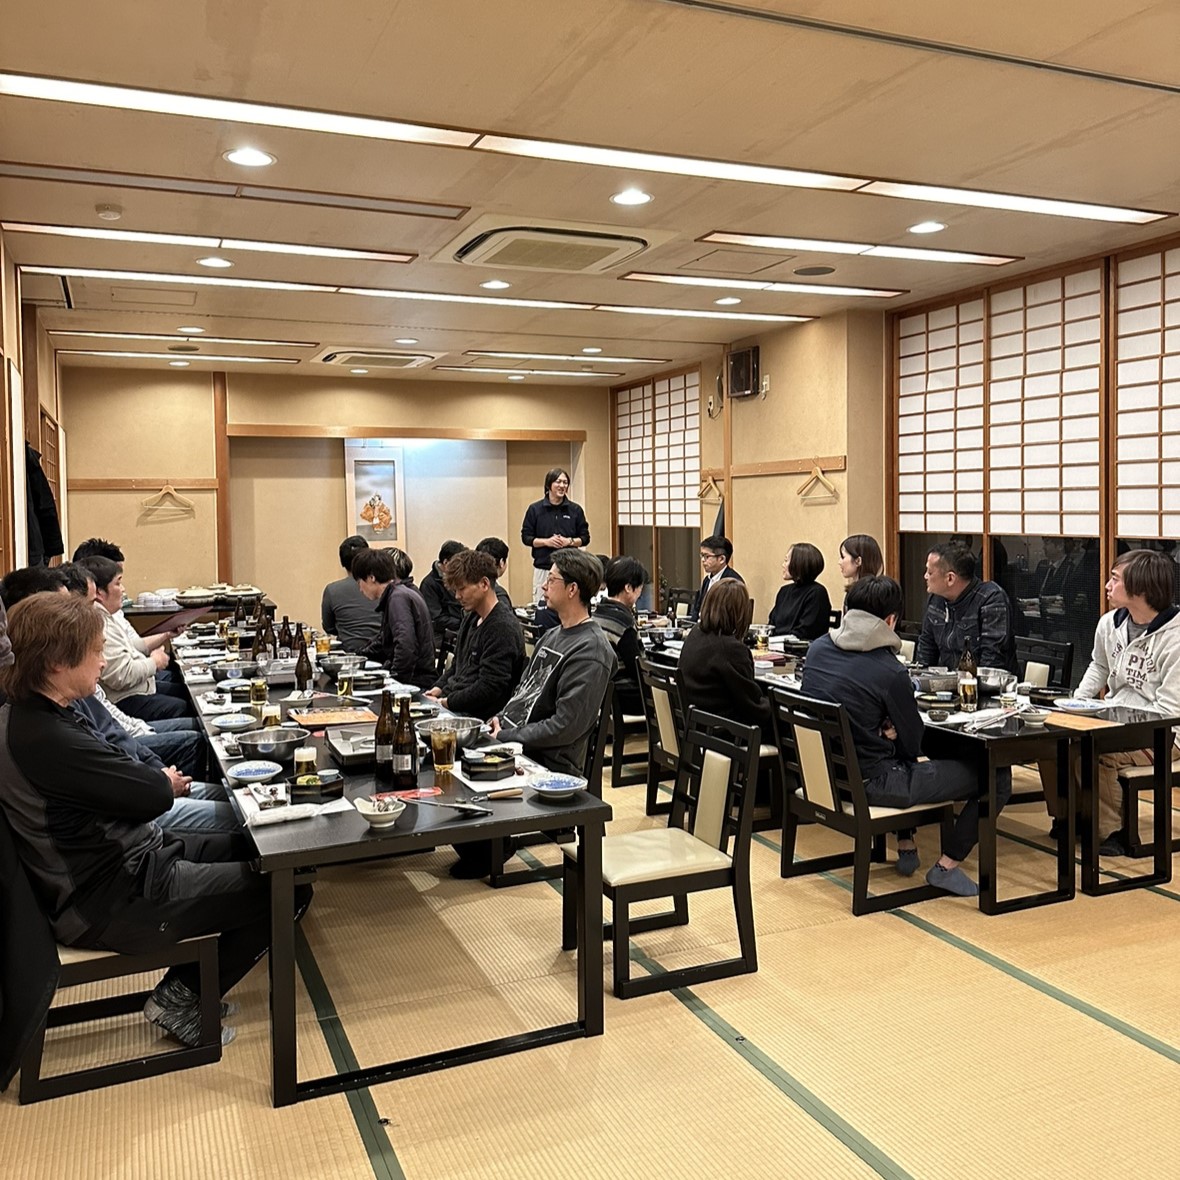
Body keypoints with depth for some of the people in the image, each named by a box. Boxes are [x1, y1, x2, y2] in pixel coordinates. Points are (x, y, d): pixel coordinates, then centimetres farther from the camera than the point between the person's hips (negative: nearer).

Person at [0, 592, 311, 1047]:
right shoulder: (46, 739, -29)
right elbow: (155, 795, -25)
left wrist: (150, 777, -7)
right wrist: (164, 779, -4)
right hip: (110, 904, -10)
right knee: (289, 887, -7)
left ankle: (186, 987, 22)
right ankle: (180, 998, 10)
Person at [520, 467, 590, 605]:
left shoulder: (575, 510, 6)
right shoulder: (535, 509, 3)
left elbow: (585, 538, 9)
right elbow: (526, 537, 5)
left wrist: (570, 541, -10)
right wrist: (546, 541, -11)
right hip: (543, 568, 0)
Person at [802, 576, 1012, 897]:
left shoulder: (817, 649, -1)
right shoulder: (890, 671, -20)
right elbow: (915, 743, -9)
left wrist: (884, 734, 5)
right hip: (870, 783, -8)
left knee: (902, 762, 38)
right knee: (996, 775, -1)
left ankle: (906, 848, 36)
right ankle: (946, 866, 6)